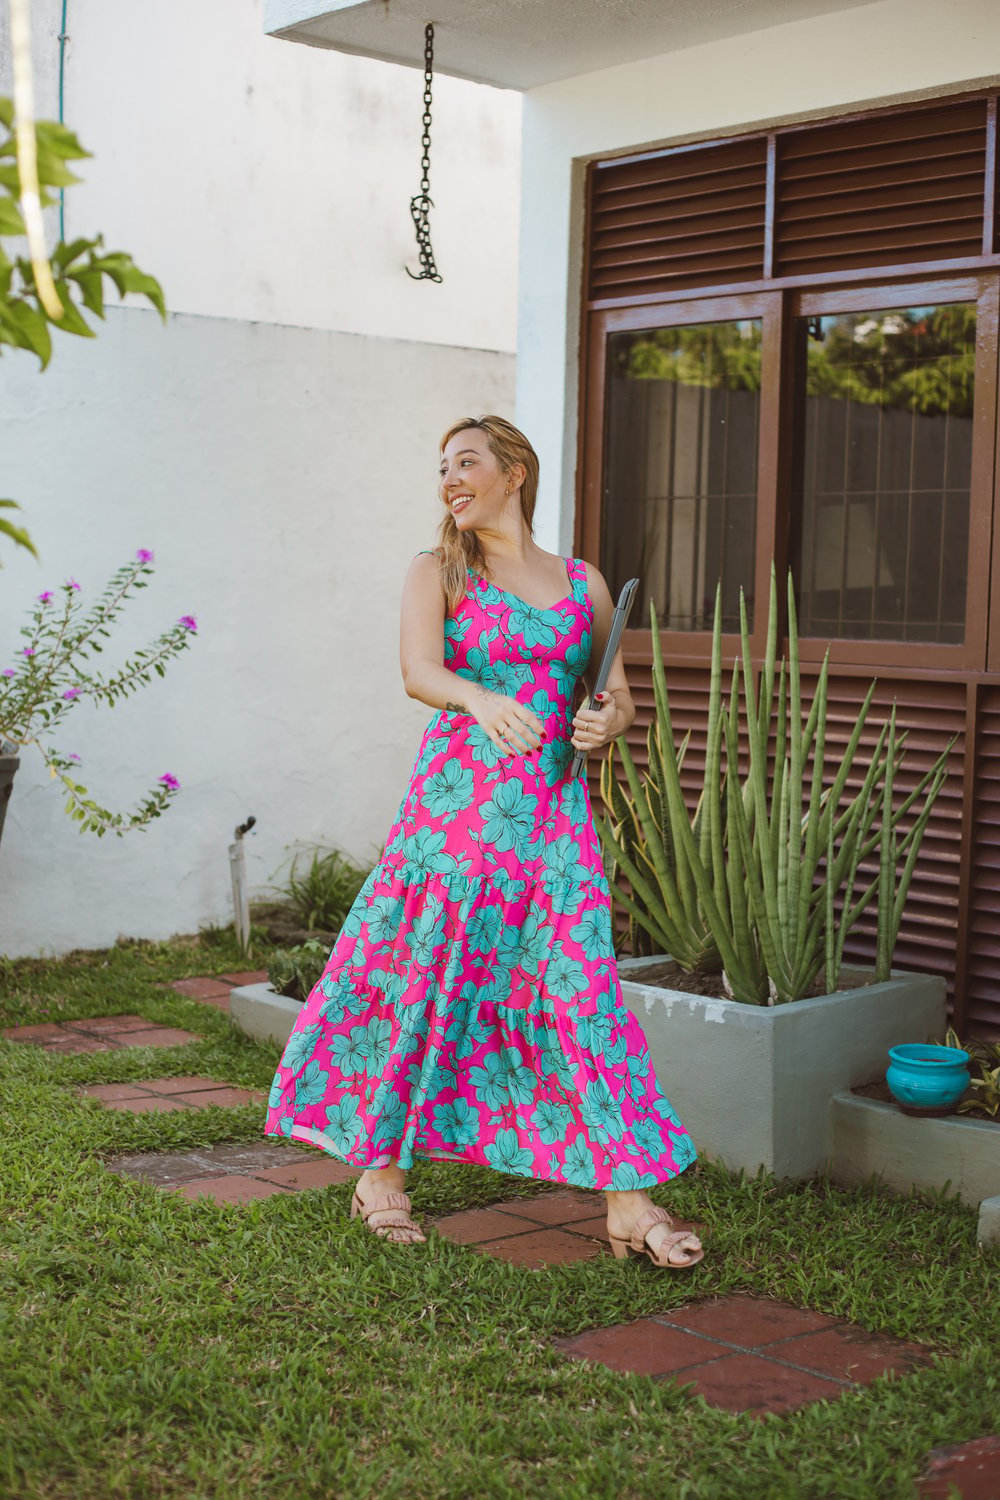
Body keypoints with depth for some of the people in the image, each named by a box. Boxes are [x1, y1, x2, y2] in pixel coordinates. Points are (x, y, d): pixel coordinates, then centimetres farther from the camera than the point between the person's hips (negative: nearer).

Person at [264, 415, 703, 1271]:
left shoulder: (584, 584, 15)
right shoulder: (438, 572, 7)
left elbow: (619, 695, 18)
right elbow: (418, 670, -11)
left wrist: (609, 721, -7)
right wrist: (479, 698, -33)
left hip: (553, 810, 2)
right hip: (456, 798, -2)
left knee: (583, 987, -3)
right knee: (425, 977, 1)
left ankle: (630, 1203, 0)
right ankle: (381, 1173, 18)